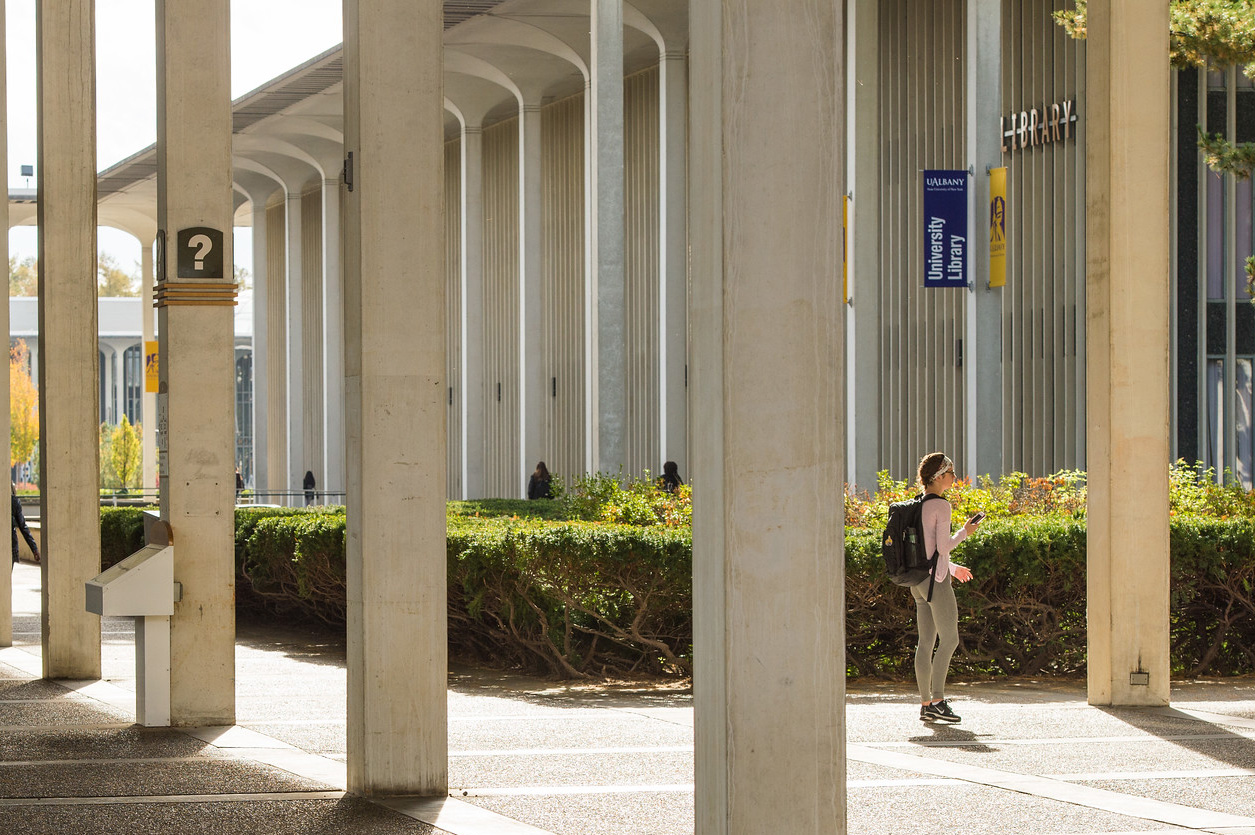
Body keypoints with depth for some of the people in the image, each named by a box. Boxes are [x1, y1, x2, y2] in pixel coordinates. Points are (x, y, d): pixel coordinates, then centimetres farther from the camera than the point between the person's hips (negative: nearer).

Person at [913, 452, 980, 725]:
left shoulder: (917, 506, 14)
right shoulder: (941, 506, -13)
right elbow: (943, 547, -16)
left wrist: (952, 568, 24)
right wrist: (964, 532, 1)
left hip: (918, 579, 9)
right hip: (936, 579, -9)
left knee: (927, 641, 8)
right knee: (949, 639, -5)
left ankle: (925, 703, 7)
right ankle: (937, 700, -9)